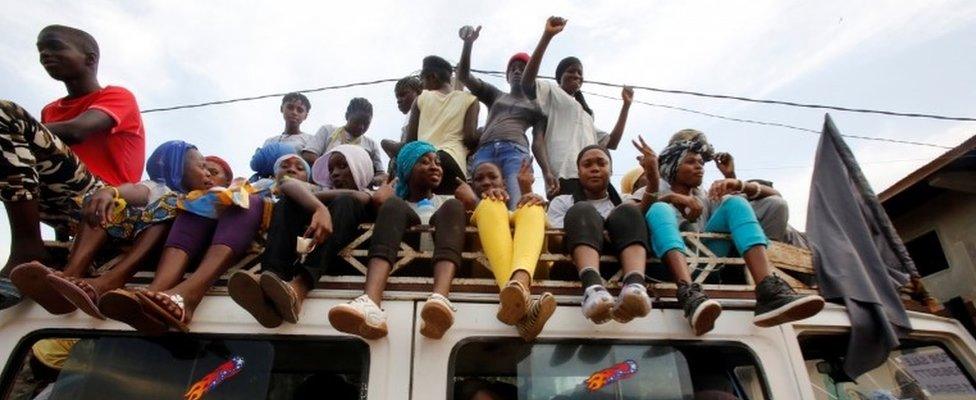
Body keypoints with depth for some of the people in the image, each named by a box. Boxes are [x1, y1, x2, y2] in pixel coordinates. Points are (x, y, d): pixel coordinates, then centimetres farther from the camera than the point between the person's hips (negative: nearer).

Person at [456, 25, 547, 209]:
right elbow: (464, 76, 22)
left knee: (518, 204, -28)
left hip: (516, 151, -2)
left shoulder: (535, 106, 25)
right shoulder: (494, 95, 32)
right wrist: (468, 43, 7)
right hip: (484, 151, 2)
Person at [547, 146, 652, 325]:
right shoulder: (563, 202, 25)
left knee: (628, 211, -22)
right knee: (582, 211, -25)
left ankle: (634, 286, -53)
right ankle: (593, 287, -57)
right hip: (578, 262, -1)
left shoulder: (624, 200, 30)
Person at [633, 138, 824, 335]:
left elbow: (772, 194, 19)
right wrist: (652, 182, -20)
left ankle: (769, 291, -33)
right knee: (660, 209, -27)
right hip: (667, 263, -3)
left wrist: (739, 185, -1)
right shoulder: (650, 194, 18)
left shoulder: (708, 198, 26)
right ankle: (689, 294, -52)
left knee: (734, 202, -10)